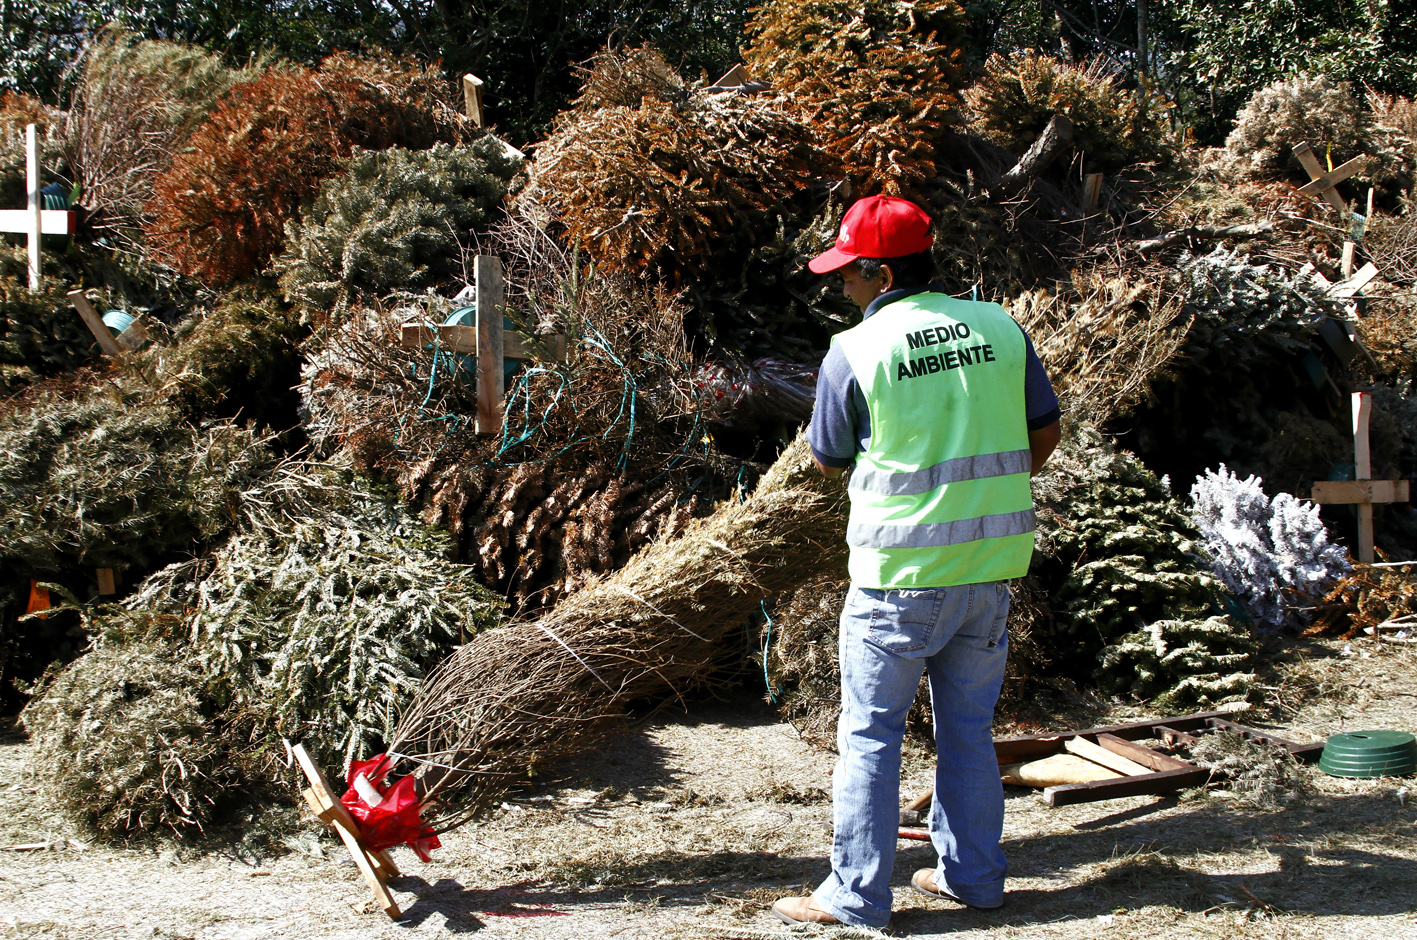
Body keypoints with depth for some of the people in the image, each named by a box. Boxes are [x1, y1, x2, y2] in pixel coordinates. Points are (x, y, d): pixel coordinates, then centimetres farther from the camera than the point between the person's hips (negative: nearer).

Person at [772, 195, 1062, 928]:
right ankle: (972, 873, 27)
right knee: (968, 725, 17)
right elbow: (1044, 432, 11)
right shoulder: (1000, 329, 2)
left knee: (870, 733, 5)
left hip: (901, 571, -5)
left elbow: (828, 463, 1)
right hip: (991, 563, 5)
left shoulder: (854, 352, -10)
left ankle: (857, 895, 10)